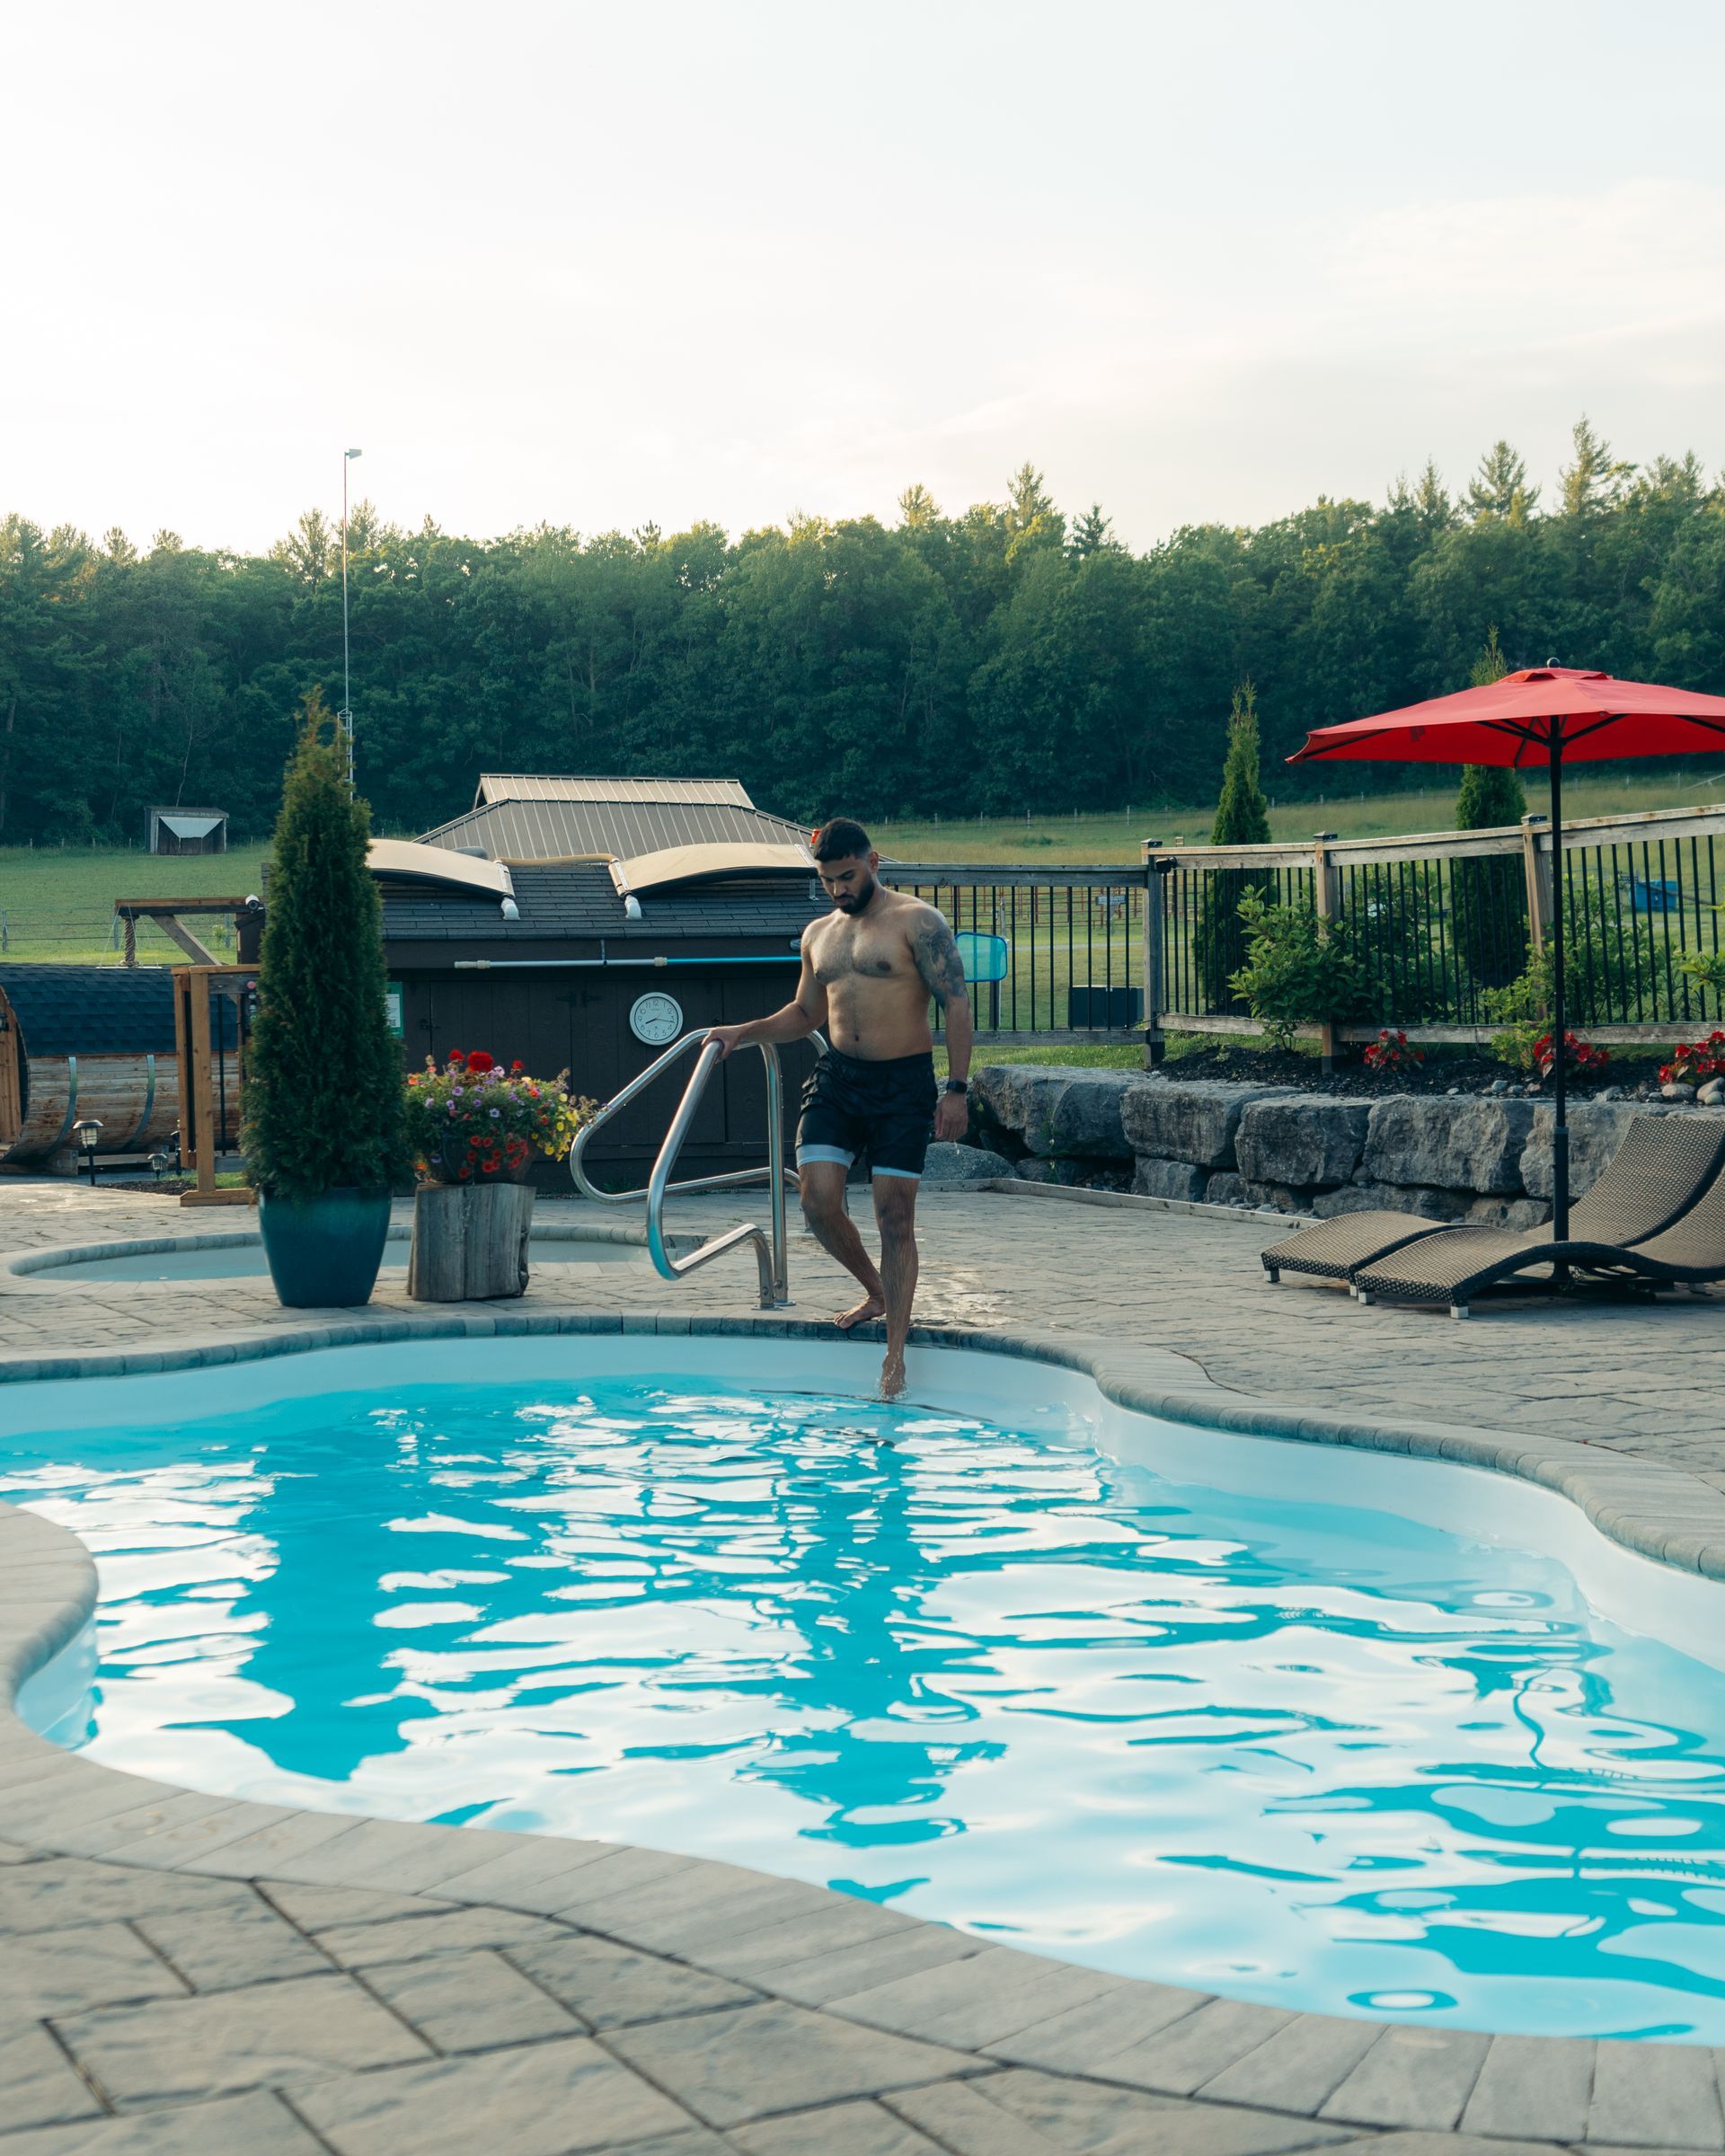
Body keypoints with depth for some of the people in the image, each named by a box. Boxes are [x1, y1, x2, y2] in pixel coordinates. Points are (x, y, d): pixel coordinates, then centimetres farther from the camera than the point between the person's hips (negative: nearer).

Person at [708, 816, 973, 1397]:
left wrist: (957, 1089, -15)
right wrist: (742, 1033, 12)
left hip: (903, 1085, -5)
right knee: (818, 1202, -7)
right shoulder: (818, 934, 13)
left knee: (894, 1216, -4)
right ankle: (876, 1291, 21)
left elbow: (957, 1004, -9)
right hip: (837, 1077, 5)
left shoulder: (918, 922, -6)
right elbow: (805, 1014, 26)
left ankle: (895, 1354, 3)